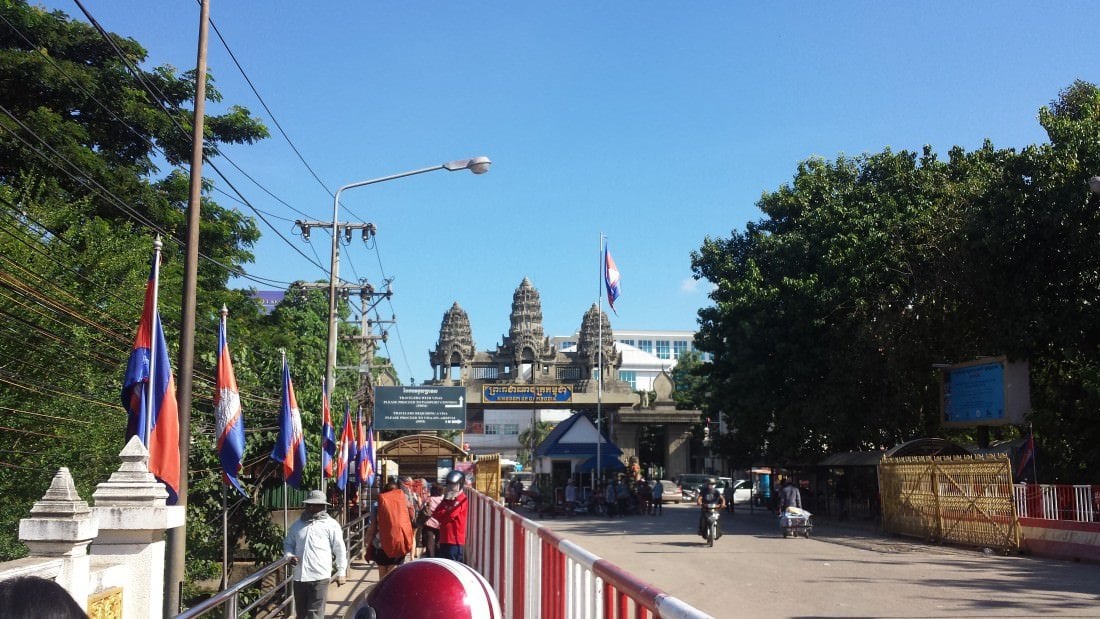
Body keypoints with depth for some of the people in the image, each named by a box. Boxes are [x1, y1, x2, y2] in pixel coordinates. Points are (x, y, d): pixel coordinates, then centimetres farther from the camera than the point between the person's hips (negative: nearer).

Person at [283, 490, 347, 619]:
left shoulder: (330, 524, -1)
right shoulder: (297, 524, 13)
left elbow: (340, 550, -1)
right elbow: (288, 543, 24)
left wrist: (341, 572, -3)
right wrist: (289, 556, 2)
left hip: (319, 577, -5)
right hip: (299, 577, 5)